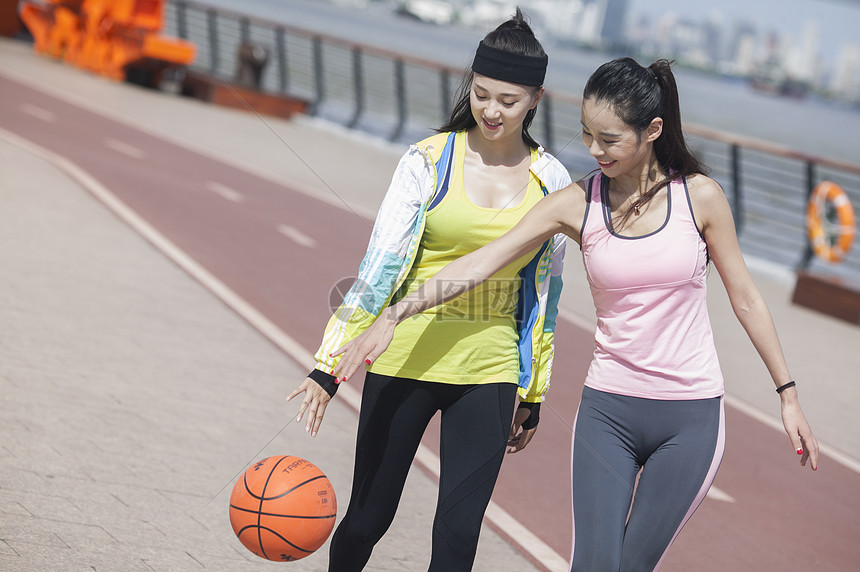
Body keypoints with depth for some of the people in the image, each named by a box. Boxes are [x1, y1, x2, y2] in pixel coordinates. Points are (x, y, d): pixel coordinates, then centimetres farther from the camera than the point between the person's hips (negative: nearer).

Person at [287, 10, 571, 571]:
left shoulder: (552, 182, 2)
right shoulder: (430, 160, -6)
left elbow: (545, 293, 10)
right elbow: (380, 265, -11)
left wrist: (533, 396, 13)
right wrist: (329, 365, -18)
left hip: (489, 371, 2)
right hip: (406, 361, -1)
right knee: (369, 518, 7)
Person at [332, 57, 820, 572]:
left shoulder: (699, 196, -6)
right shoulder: (576, 204, -3)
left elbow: (744, 297, 3)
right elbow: (478, 264, -6)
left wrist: (789, 394, 5)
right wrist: (393, 316, -14)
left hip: (690, 417, -1)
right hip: (608, 411, 2)